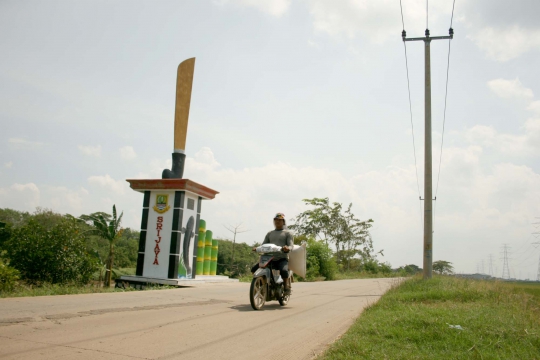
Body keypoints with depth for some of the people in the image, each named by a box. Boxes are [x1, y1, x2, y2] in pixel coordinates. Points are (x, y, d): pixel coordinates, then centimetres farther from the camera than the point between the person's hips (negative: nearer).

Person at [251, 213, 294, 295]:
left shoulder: (287, 233, 11)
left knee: (283, 271, -36)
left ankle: (287, 287, -11)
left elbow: (291, 245, -1)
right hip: (270, 259, 4)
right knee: (254, 269, -11)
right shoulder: (269, 233, 23)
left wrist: (287, 248, -26)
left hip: (282, 259, -4)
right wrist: (257, 248, -6)